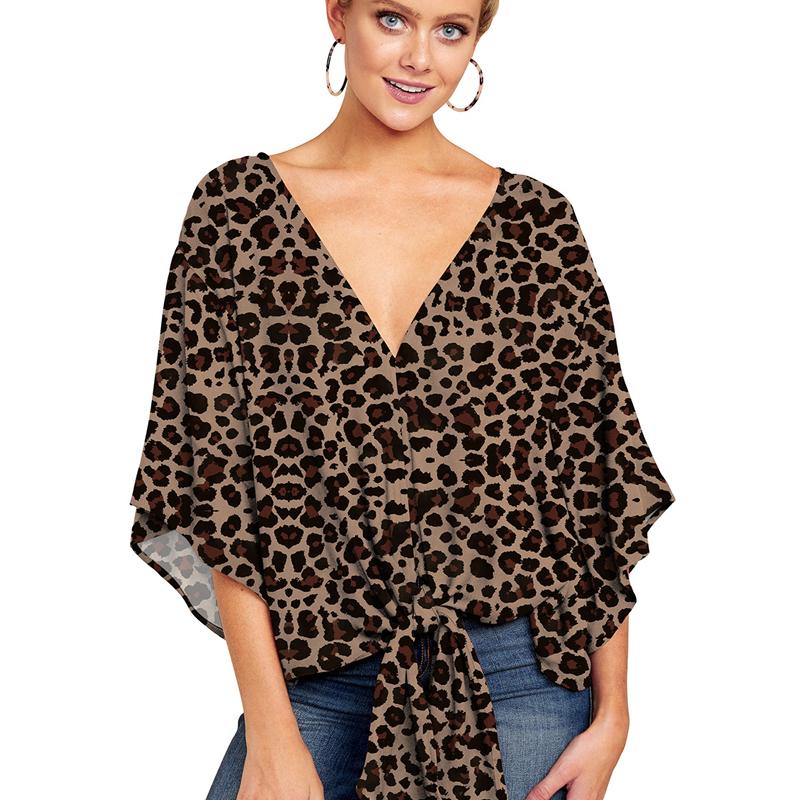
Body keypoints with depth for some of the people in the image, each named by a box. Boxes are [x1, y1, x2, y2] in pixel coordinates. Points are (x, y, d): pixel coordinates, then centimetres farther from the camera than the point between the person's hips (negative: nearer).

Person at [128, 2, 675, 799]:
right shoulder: (236, 206, -1)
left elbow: (599, 476, 3)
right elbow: (217, 473, -5)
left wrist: (611, 714, 0)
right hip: (313, 675, 0)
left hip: (517, 676, 1)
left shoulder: (537, 222, 1)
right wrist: (271, 735, -8)